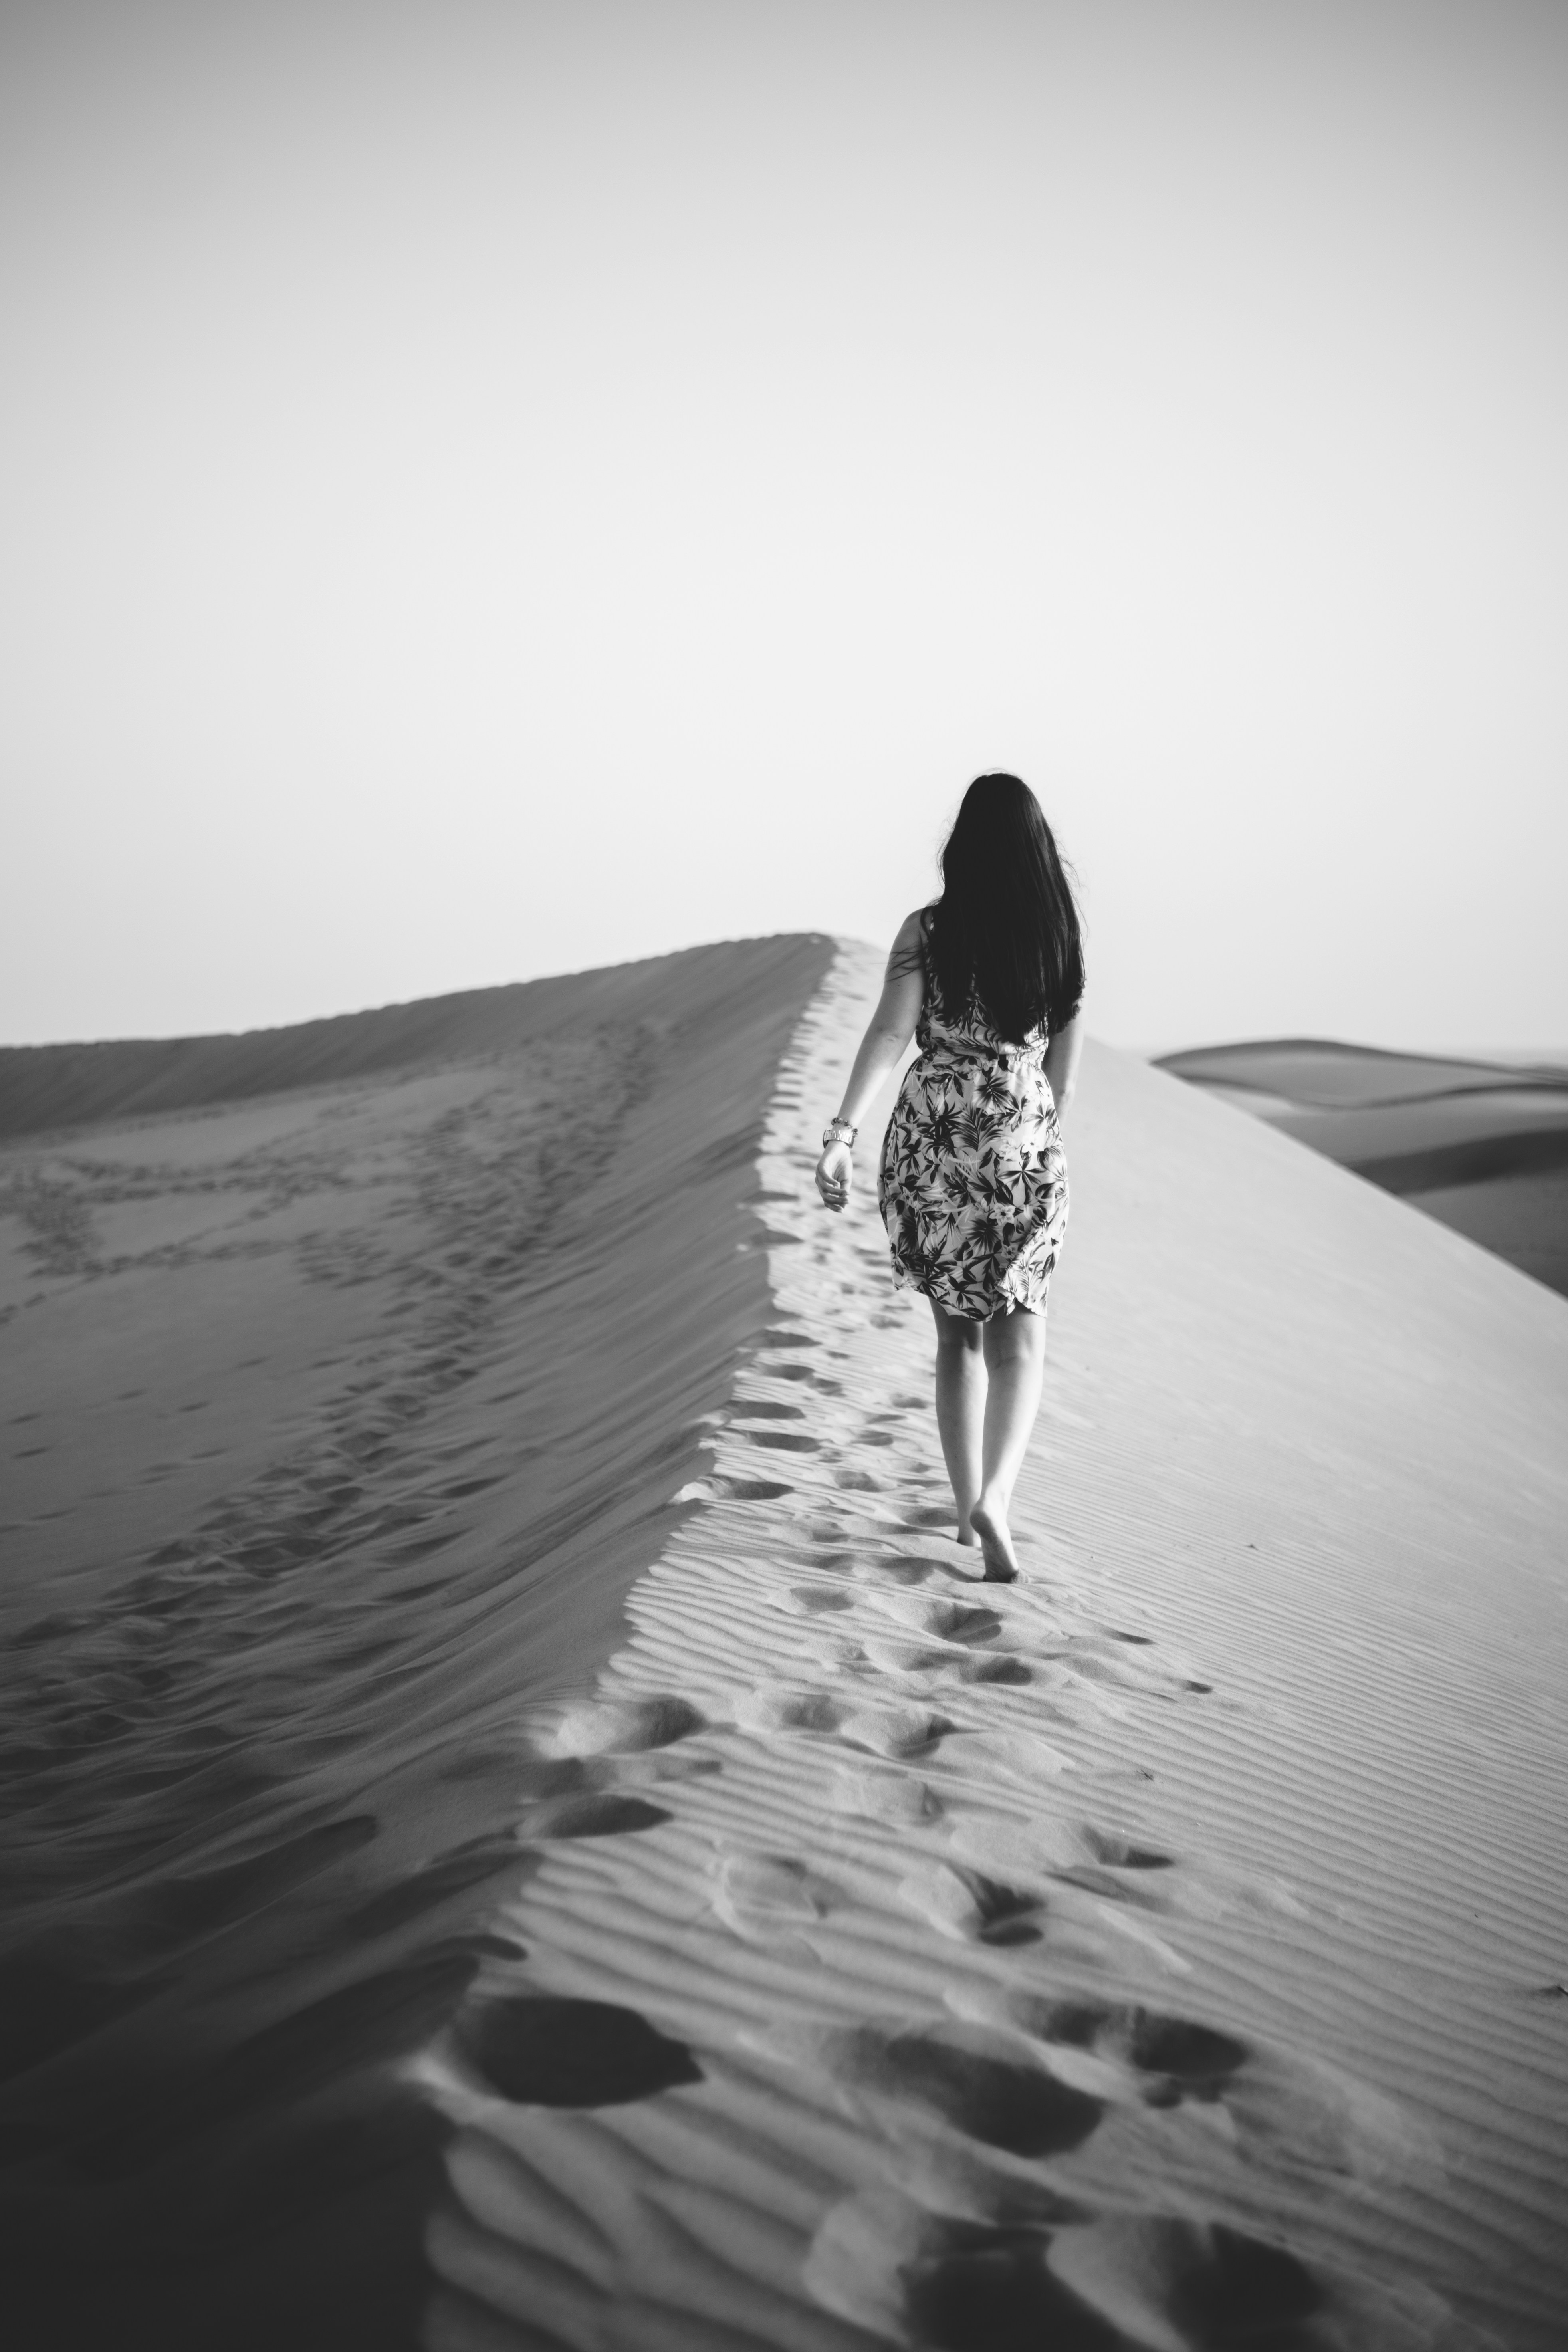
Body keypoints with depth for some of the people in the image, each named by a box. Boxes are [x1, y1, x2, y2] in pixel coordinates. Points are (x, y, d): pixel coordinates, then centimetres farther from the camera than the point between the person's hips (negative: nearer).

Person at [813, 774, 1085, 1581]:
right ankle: (993, 1495, -17)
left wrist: (841, 1132, -20)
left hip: (930, 1148, 0)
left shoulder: (928, 932, -5)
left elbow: (889, 1034, -16)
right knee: (1018, 1334, 5)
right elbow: (1065, 1066, 8)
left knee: (957, 1333, 15)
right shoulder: (1059, 935, 1)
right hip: (1023, 1153, 0)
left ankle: (968, 1505, 22)